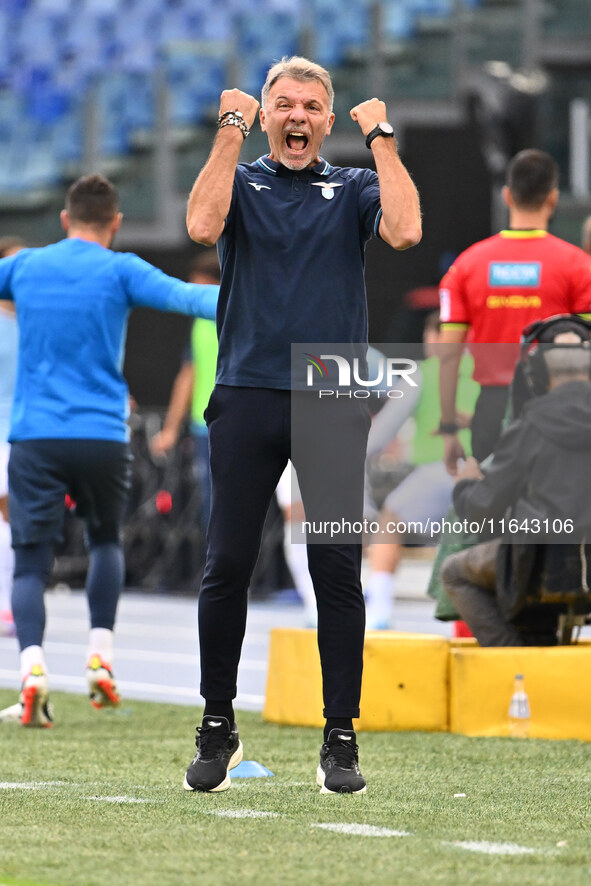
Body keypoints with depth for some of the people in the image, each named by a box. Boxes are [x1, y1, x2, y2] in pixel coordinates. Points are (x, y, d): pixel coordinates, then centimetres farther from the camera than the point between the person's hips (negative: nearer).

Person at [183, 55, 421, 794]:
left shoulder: (353, 189, 10)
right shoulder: (241, 182, 9)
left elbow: (404, 231, -11)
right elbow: (202, 227, -13)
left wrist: (381, 137, -7)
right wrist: (230, 131, -10)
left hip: (334, 406, 0)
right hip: (247, 396, 0)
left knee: (338, 571, -2)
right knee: (227, 566, 2)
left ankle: (340, 740, 4)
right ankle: (217, 729, 13)